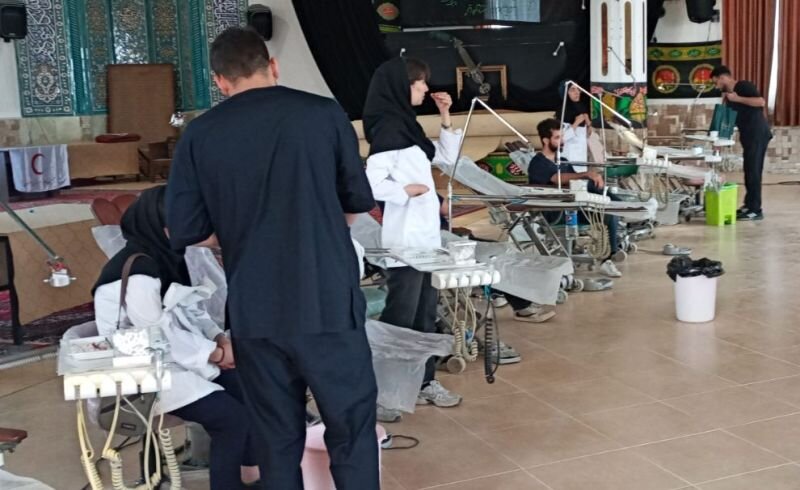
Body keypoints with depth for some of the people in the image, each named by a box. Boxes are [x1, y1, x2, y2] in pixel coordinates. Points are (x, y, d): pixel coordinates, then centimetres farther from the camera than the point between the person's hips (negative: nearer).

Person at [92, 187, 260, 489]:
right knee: (232, 418, -17)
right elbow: (161, 335, -23)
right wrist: (217, 353, -16)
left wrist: (219, 338, -6)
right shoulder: (136, 272, -23)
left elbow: (189, 309, 12)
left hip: (175, 357, 9)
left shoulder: (166, 257, 6)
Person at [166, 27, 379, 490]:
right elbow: (360, 200, 8)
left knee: (278, 440, 14)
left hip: (254, 312, 2)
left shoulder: (200, 134, 1)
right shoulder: (325, 114, -2)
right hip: (328, 303, -2)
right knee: (352, 432, 9)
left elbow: (183, 230, 2)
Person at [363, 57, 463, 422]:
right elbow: (371, 183, -25)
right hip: (404, 239, -9)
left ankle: (424, 382, 24)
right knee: (400, 318, -6)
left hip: (425, 235, 9)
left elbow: (447, 157, 21)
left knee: (425, 313, 14)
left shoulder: (408, 125, 13)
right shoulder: (388, 129, -15)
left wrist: (446, 117, 12)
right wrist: (407, 190, -15)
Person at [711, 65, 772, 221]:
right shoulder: (728, 94, 17)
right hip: (748, 136, 9)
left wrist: (737, 98, -17)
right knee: (749, 170, 12)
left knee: (753, 171, -9)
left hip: (758, 134, -9)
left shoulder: (744, 86, -9)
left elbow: (761, 102, -21)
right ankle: (749, 205, 20)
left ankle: (756, 210, -6)